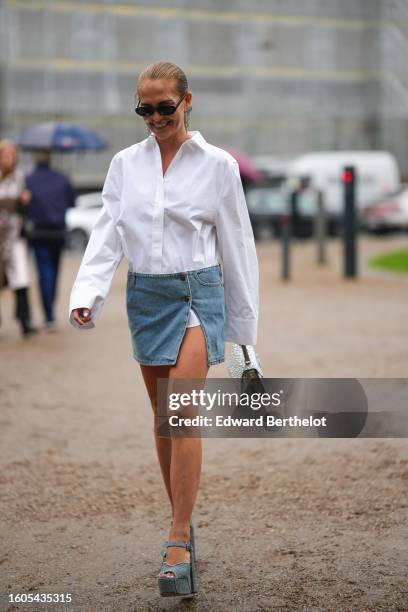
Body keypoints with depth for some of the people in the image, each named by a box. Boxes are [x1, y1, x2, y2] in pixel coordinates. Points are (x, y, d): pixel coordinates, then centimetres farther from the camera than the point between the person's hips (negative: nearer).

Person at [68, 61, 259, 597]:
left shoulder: (217, 164, -1)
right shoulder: (125, 164, 6)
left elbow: (236, 242, 3)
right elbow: (107, 234, 2)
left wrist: (245, 319, 5)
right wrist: (86, 294, -14)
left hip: (198, 290, -4)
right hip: (146, 293, 4)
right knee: (162, 415, 10)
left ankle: (179, 545, -15)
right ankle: (183, 521, 25)